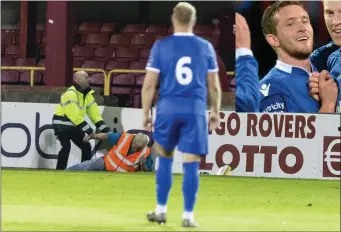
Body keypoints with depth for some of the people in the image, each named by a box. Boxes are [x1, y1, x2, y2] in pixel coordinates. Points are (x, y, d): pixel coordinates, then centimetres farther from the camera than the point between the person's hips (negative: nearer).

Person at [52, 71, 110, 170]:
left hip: (74, 125, 9)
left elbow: (94, 113, 5)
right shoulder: (70, 94, -23)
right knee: (66, 146, -25)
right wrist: (88, 130, -29)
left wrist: (105, 129, -6)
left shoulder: (87, 94, 7)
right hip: (62, 124, -9)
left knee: (86, 147, 7)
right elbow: (75, 116, -29)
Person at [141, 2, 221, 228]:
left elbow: (149, 84, -1)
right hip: (195, 110, 0)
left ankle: (161, 211, 21)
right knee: (191, 163, 1)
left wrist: (146, 113, 8)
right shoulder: (206, 47, 4)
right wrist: (216, 112, 21)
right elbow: (214, 86, 8)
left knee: (164, 158, 17)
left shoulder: (161, 46, 0)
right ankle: (188, 215, 1)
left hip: (168, 109, 0)